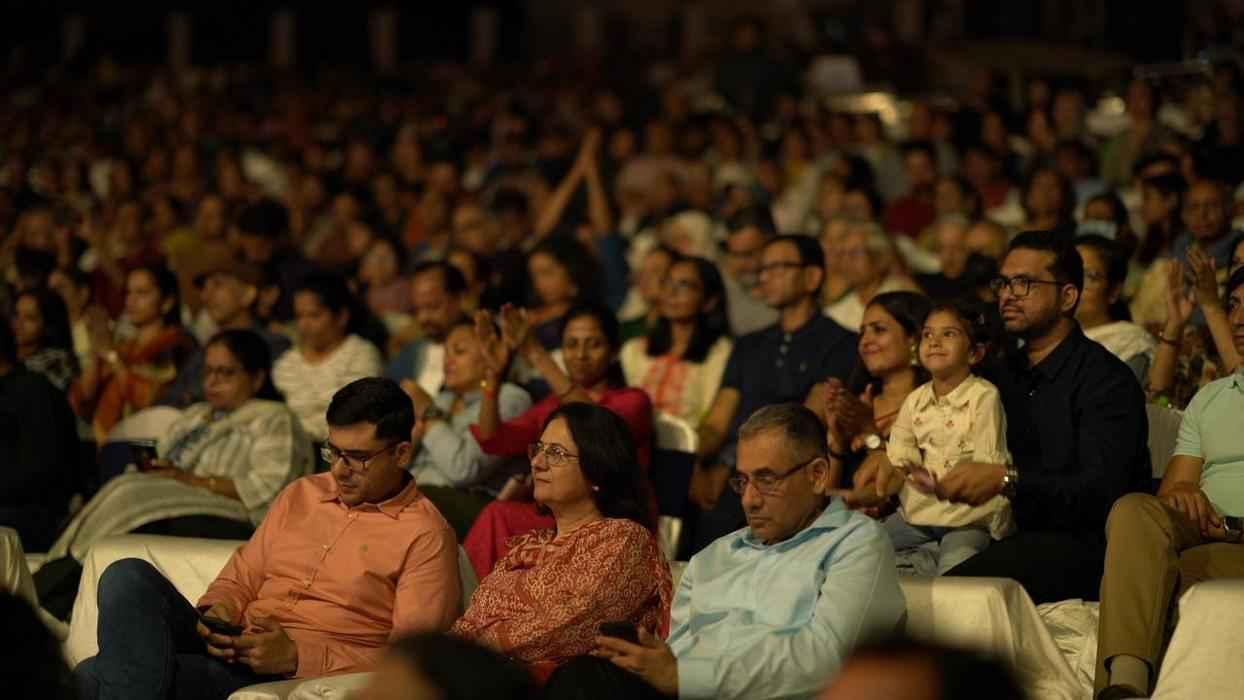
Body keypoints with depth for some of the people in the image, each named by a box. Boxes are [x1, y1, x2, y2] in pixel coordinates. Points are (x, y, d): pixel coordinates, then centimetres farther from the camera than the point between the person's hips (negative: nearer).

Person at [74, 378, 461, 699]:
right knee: (129, 577, -25)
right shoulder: (301, 494, 21)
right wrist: (219, 611, -1)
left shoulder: (426, 536, -1)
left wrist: (298, 656, -18)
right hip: (232, 649, 8)